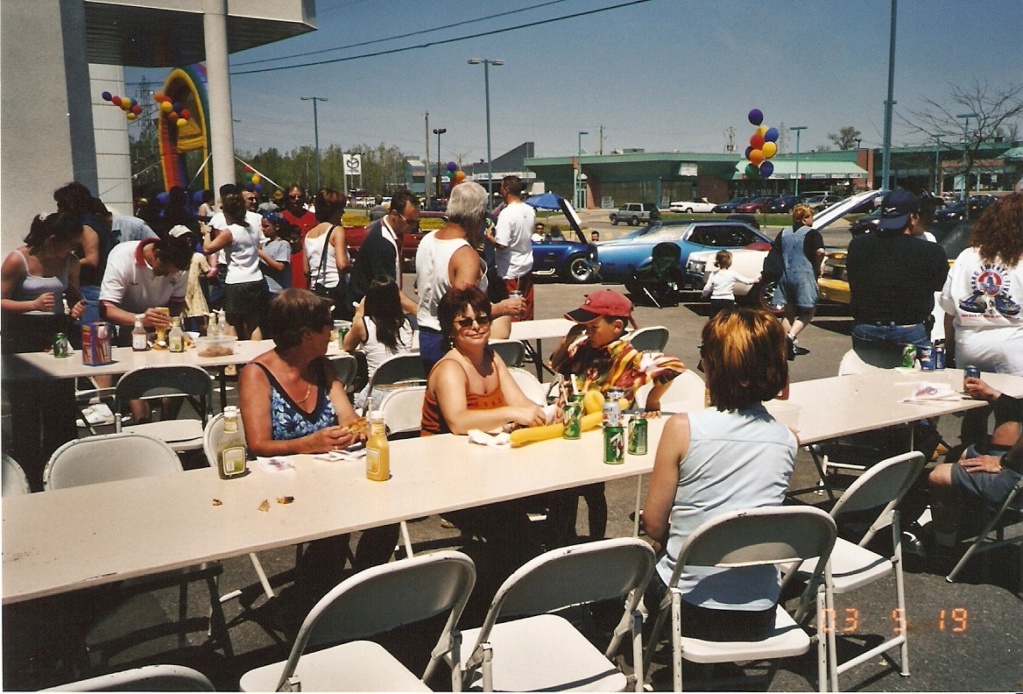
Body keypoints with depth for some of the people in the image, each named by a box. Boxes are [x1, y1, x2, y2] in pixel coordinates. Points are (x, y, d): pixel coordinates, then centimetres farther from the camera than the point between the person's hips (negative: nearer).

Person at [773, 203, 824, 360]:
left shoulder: (783, 233, 10)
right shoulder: (812, 233, -8)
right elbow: (820, 251, -21)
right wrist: (819, 267, -5)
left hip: (785, 275, 6)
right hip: (804, 276, -6)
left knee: (789, 312, 13)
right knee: (808, 311, 3)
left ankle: (791, 345, 15)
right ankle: (791, 336, -19)